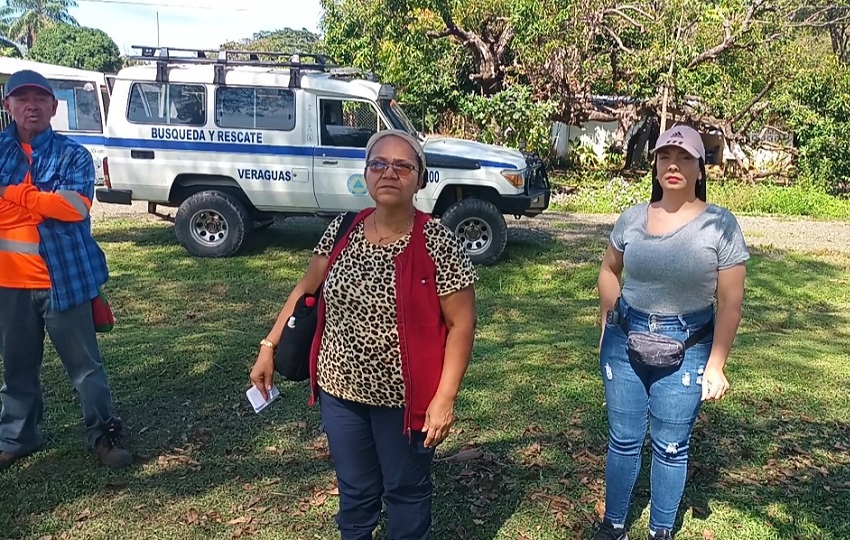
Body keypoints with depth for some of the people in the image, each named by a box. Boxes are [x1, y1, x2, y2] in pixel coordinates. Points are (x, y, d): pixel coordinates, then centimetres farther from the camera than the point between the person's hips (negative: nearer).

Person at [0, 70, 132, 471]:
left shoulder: (73, 155, -2)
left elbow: (76, 206, -17)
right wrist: (45, 200, -17)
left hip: (63, 279, -3)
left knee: (84, 364, 6)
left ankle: (103, 434, 20)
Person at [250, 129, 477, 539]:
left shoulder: (438, 244, -15)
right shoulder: (341, 231, -1)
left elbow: (461, 324, -14)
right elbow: (306, 289, 10)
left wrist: (444, 398, -18)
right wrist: (269, 346, 7)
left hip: (404, 397, -4)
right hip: (340, 390, 4)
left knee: (405, 490, 18)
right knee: (354, 490, 22)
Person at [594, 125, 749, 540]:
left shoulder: (721, 224, -11)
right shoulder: (632, 217, -2)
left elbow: (730, 303, -8)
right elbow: (609, 269, 14)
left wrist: (716, 365, -8)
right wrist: (609, 324, 7)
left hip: (686, 349, -2)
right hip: (624, 342, 3)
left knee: (670, 447, 12)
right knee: (623, 440, 14)